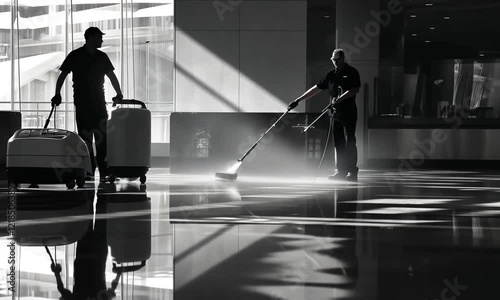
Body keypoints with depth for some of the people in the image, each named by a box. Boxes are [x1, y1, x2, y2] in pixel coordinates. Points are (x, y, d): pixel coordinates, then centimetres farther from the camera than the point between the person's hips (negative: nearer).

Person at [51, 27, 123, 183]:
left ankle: (104, 171, -3)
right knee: (85, 137, -2)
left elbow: (111, 76, 14)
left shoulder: (102, 57, 10)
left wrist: (119, 94, 5)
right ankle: (87, 171, 1)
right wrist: (57, 94, -6)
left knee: (102, 137, -3)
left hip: (99, 102, 3)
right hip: (82, 103, -3)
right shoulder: (75, 56, 0)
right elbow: (62, 75, 2)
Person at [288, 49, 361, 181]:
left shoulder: (352, 72, -4)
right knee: (338, 142, 8)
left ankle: (353, 172, -4)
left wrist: (340, 98, -22)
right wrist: (298, 100, 11)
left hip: (349, 112, -6)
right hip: (336, 112, 6)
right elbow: (316, 89, 14)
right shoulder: (331, 74, 13)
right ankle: (341, 171, 14)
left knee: (349, 142, -7)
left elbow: (356, 89, -14)